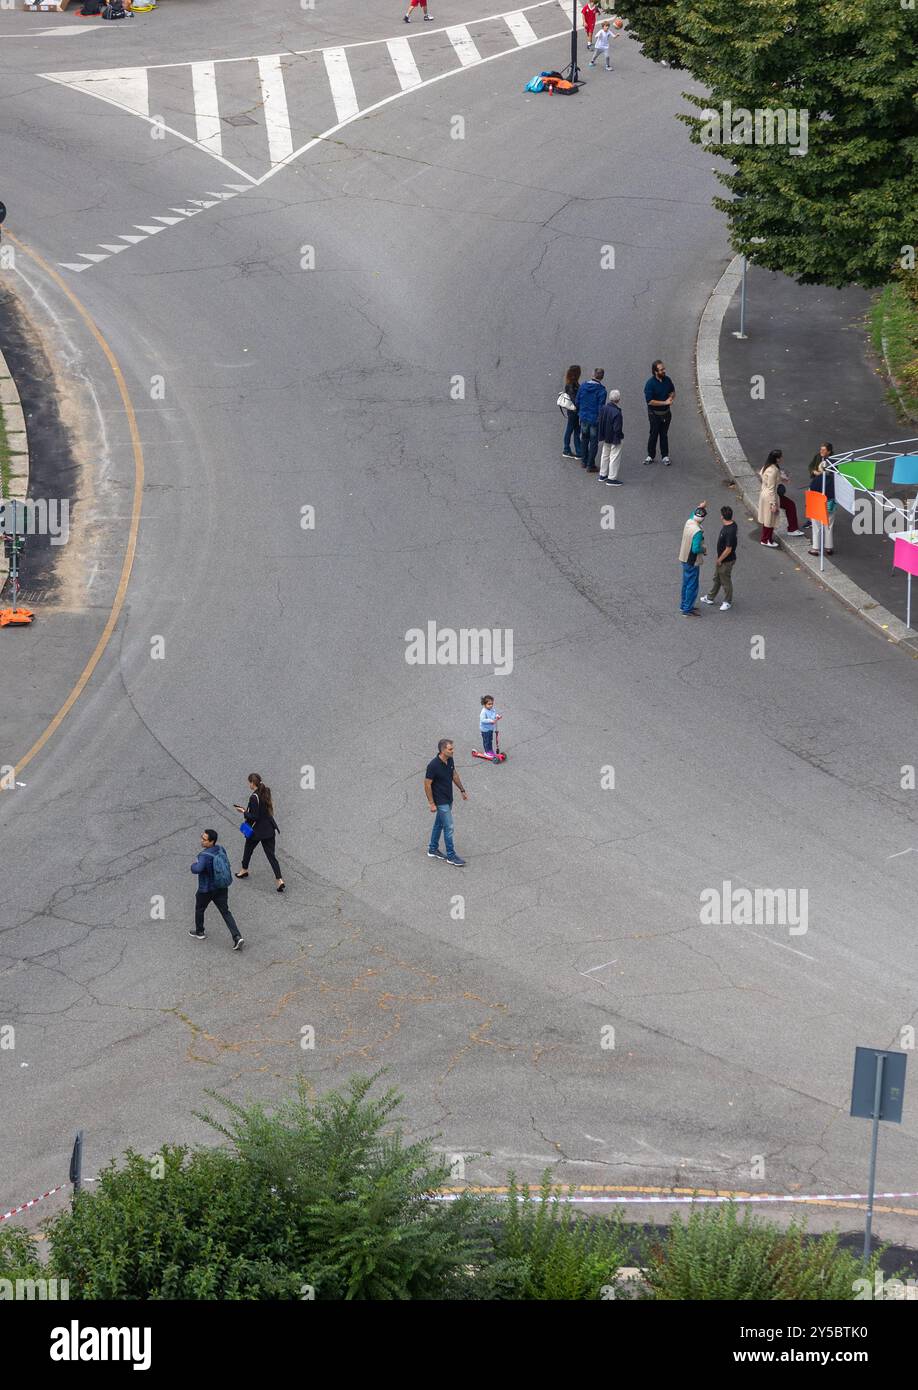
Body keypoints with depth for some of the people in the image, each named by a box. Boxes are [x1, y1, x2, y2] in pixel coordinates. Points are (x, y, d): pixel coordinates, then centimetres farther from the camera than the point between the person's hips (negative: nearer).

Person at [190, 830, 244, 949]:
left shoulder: (205, 855, -29)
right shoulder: (220, 849, -5)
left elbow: (197, 869, -44)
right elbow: (227, 864, 11)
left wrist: (194, 865, -20)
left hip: (206, 889, -6)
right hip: (222, 888, 6)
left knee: (199, 909, 21)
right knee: (226, 912, 8)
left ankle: (199, 932, 40)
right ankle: (237, 937, -3)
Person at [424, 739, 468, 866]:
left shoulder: (450, 760, -3)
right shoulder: (433, 765, -27)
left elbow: (454, 775, 14)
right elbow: (427, 784, -20)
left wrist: (462, 790, 19)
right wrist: (431, 803, -18)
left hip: (448, 799, 8)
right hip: (440, 802, -8)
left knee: (439, 824, 19)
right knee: (448, 827, -4)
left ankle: (433, 850, 32)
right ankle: (451, 856, 6)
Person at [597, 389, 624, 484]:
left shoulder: (604, 408, -5)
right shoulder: (616, 412, -28)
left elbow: (600, 422, 5)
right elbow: (617, 428, -25)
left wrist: (602, 435, 15)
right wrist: (620, 435, -7)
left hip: (605, 437, 8)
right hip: (614, 439, -8)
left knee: (605, 455, 21)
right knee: (614, 457, 4)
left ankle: (602, 475, 32)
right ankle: (612, 478, 8)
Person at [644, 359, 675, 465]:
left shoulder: (667, 380, -2)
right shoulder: (650, 383, -19)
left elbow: (673, 392, 16)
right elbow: (650, 401, -22)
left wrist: (671, 397, -9)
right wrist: (665, 402, -22)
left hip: (666, 413, 4)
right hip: (654, 414, -4)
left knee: (664, 435, 12)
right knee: (654, 434, 6)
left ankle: (665, 456, 20)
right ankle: (650, 456, 20)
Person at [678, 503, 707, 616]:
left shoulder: (688, 522, -4)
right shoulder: (697, 532, -29)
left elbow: (692, 516, 22)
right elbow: (695, 549, -30)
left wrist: (699, 507, 21)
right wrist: (703, 550, -11)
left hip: (684, 559, 9)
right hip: (693, 562, -9)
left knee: (686, 583, 22)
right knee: (692, 586, 2)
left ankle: (684, 605, 34)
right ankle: (687, 610, 8)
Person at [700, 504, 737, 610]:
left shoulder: (730, 532, -36)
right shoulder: (732, 523, -6)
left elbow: (728, 550, -30)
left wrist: (719, 560, -15)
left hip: (726, 561, -9)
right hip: (722, 558, 9)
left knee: (725, 581, 11)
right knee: (717, 578, 24)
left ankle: (728, 602, 30)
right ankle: (710, 597, 41)